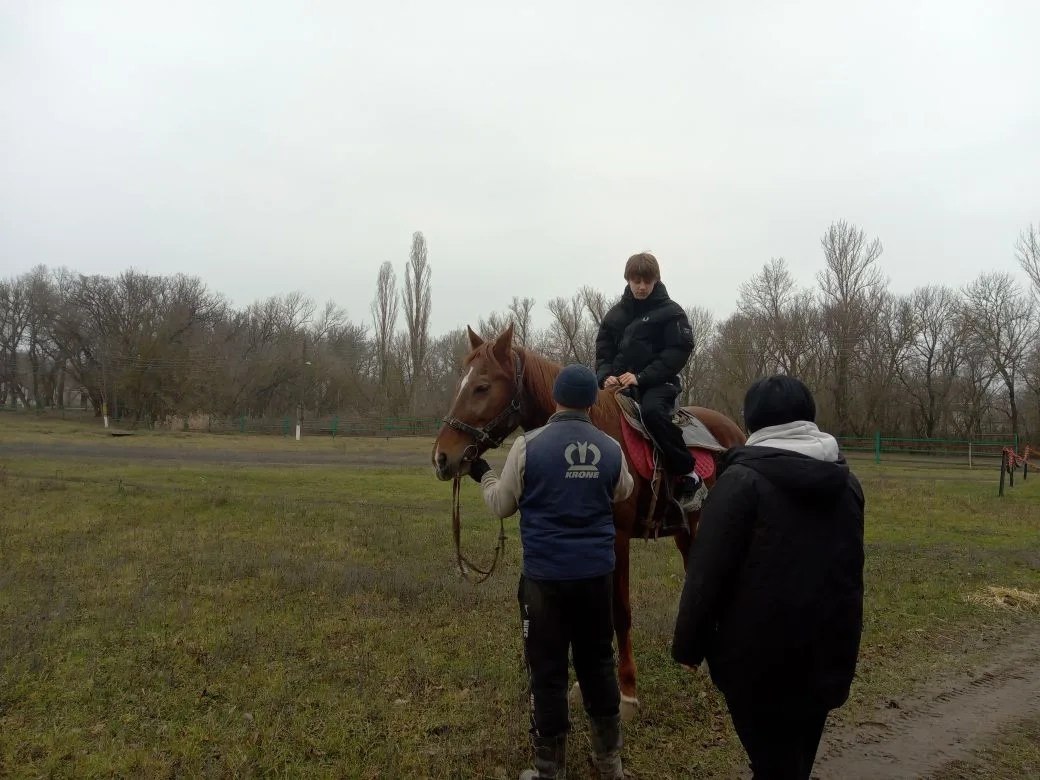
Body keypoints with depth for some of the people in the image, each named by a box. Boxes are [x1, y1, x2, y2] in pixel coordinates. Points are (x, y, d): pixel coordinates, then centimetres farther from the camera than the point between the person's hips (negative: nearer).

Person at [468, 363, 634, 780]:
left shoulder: (528, 445, -11)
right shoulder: (612, 449, -2)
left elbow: (502, 505, -1)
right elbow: (623, 494, 18)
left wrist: (483, 474, 18)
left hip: (545, 576, -3)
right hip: (597, 573, 4)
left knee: (548, 671, 7)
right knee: (599, 662, 18)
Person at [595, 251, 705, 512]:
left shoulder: (670, 311, 0)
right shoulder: (616, 313, 13)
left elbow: (678, 352, -8)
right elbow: (603, 351, 14)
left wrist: (641, 377, -17)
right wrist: (606, 375, -9)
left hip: (657, 383, -6)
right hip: (620, 385, 6)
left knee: (652, 411, -35)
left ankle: (688, 477, -25)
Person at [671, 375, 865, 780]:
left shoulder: (742, 478, -16)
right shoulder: (847, 480, 6)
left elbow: (707, 571, -17)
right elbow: (851, 570, 15)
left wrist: (688, 645, -6)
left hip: (760, 650, -6)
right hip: (827, 646, 6)